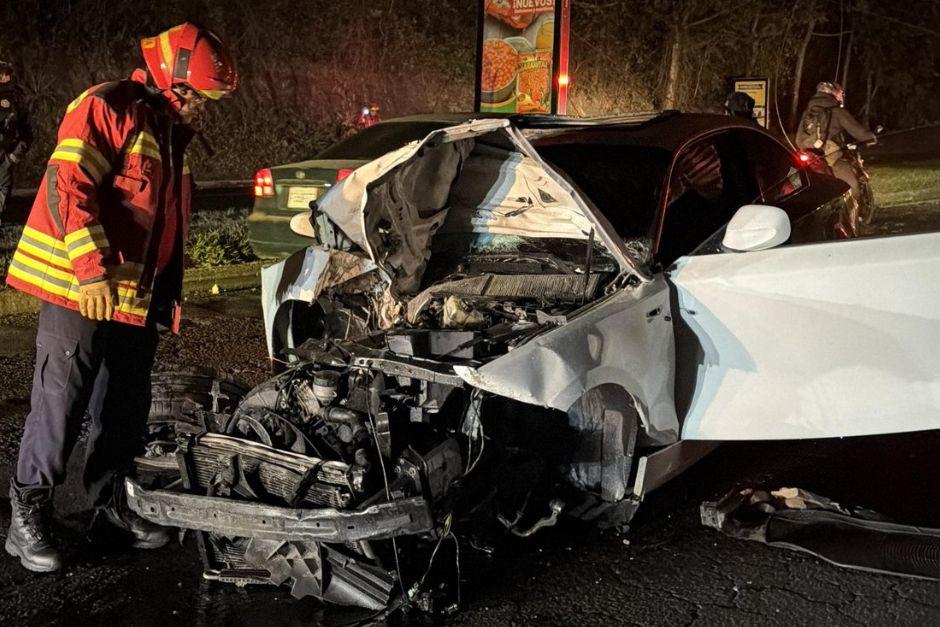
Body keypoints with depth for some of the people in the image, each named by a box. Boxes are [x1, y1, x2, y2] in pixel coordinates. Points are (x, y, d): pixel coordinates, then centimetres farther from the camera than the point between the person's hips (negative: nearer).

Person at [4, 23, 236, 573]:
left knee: (126, 410, 12)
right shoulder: (109, 109, -9)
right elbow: (67, 185, -20)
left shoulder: (172, 135, 19)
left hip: (137, 300, 9)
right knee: (60, 407, -4)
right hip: (79, 293, -8)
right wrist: (91, 271, -27)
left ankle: (112, 508, 24)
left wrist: (169, 299, 23)